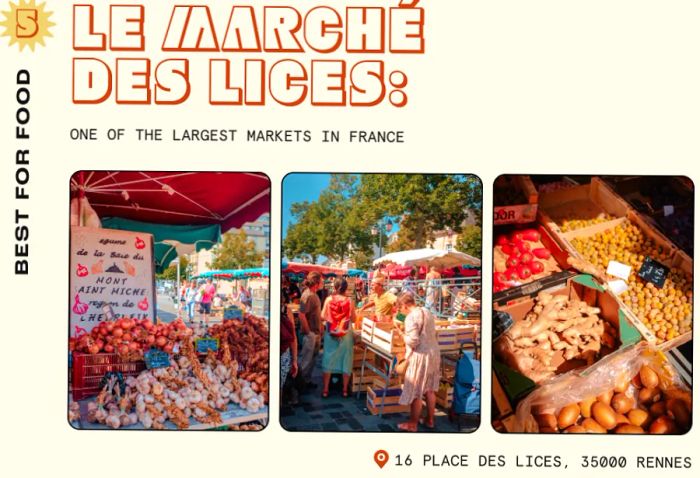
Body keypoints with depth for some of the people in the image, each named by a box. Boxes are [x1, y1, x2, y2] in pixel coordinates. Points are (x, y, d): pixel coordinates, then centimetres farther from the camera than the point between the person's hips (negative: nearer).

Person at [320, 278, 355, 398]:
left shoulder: (329, 299, -7)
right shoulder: (349, 301, -7)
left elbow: (323, 316, -6)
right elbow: (353, 319, -3)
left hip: (331, 334, 0)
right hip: (346, 334, 0)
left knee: (328, 360, 8)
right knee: (345, 360, 10)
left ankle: (325, 390, 10)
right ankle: (345, 390, 15)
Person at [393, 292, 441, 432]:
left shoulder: (411, 317, -17)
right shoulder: (427, 312, 10)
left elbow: (413, 341, -22)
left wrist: (400, 332, -8)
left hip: (420, 356, -8)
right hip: (434, 352, 9)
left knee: (416, 391, 2)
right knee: (429, 389, 18)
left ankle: (413, 424, 10)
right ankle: (430, 420, 26)